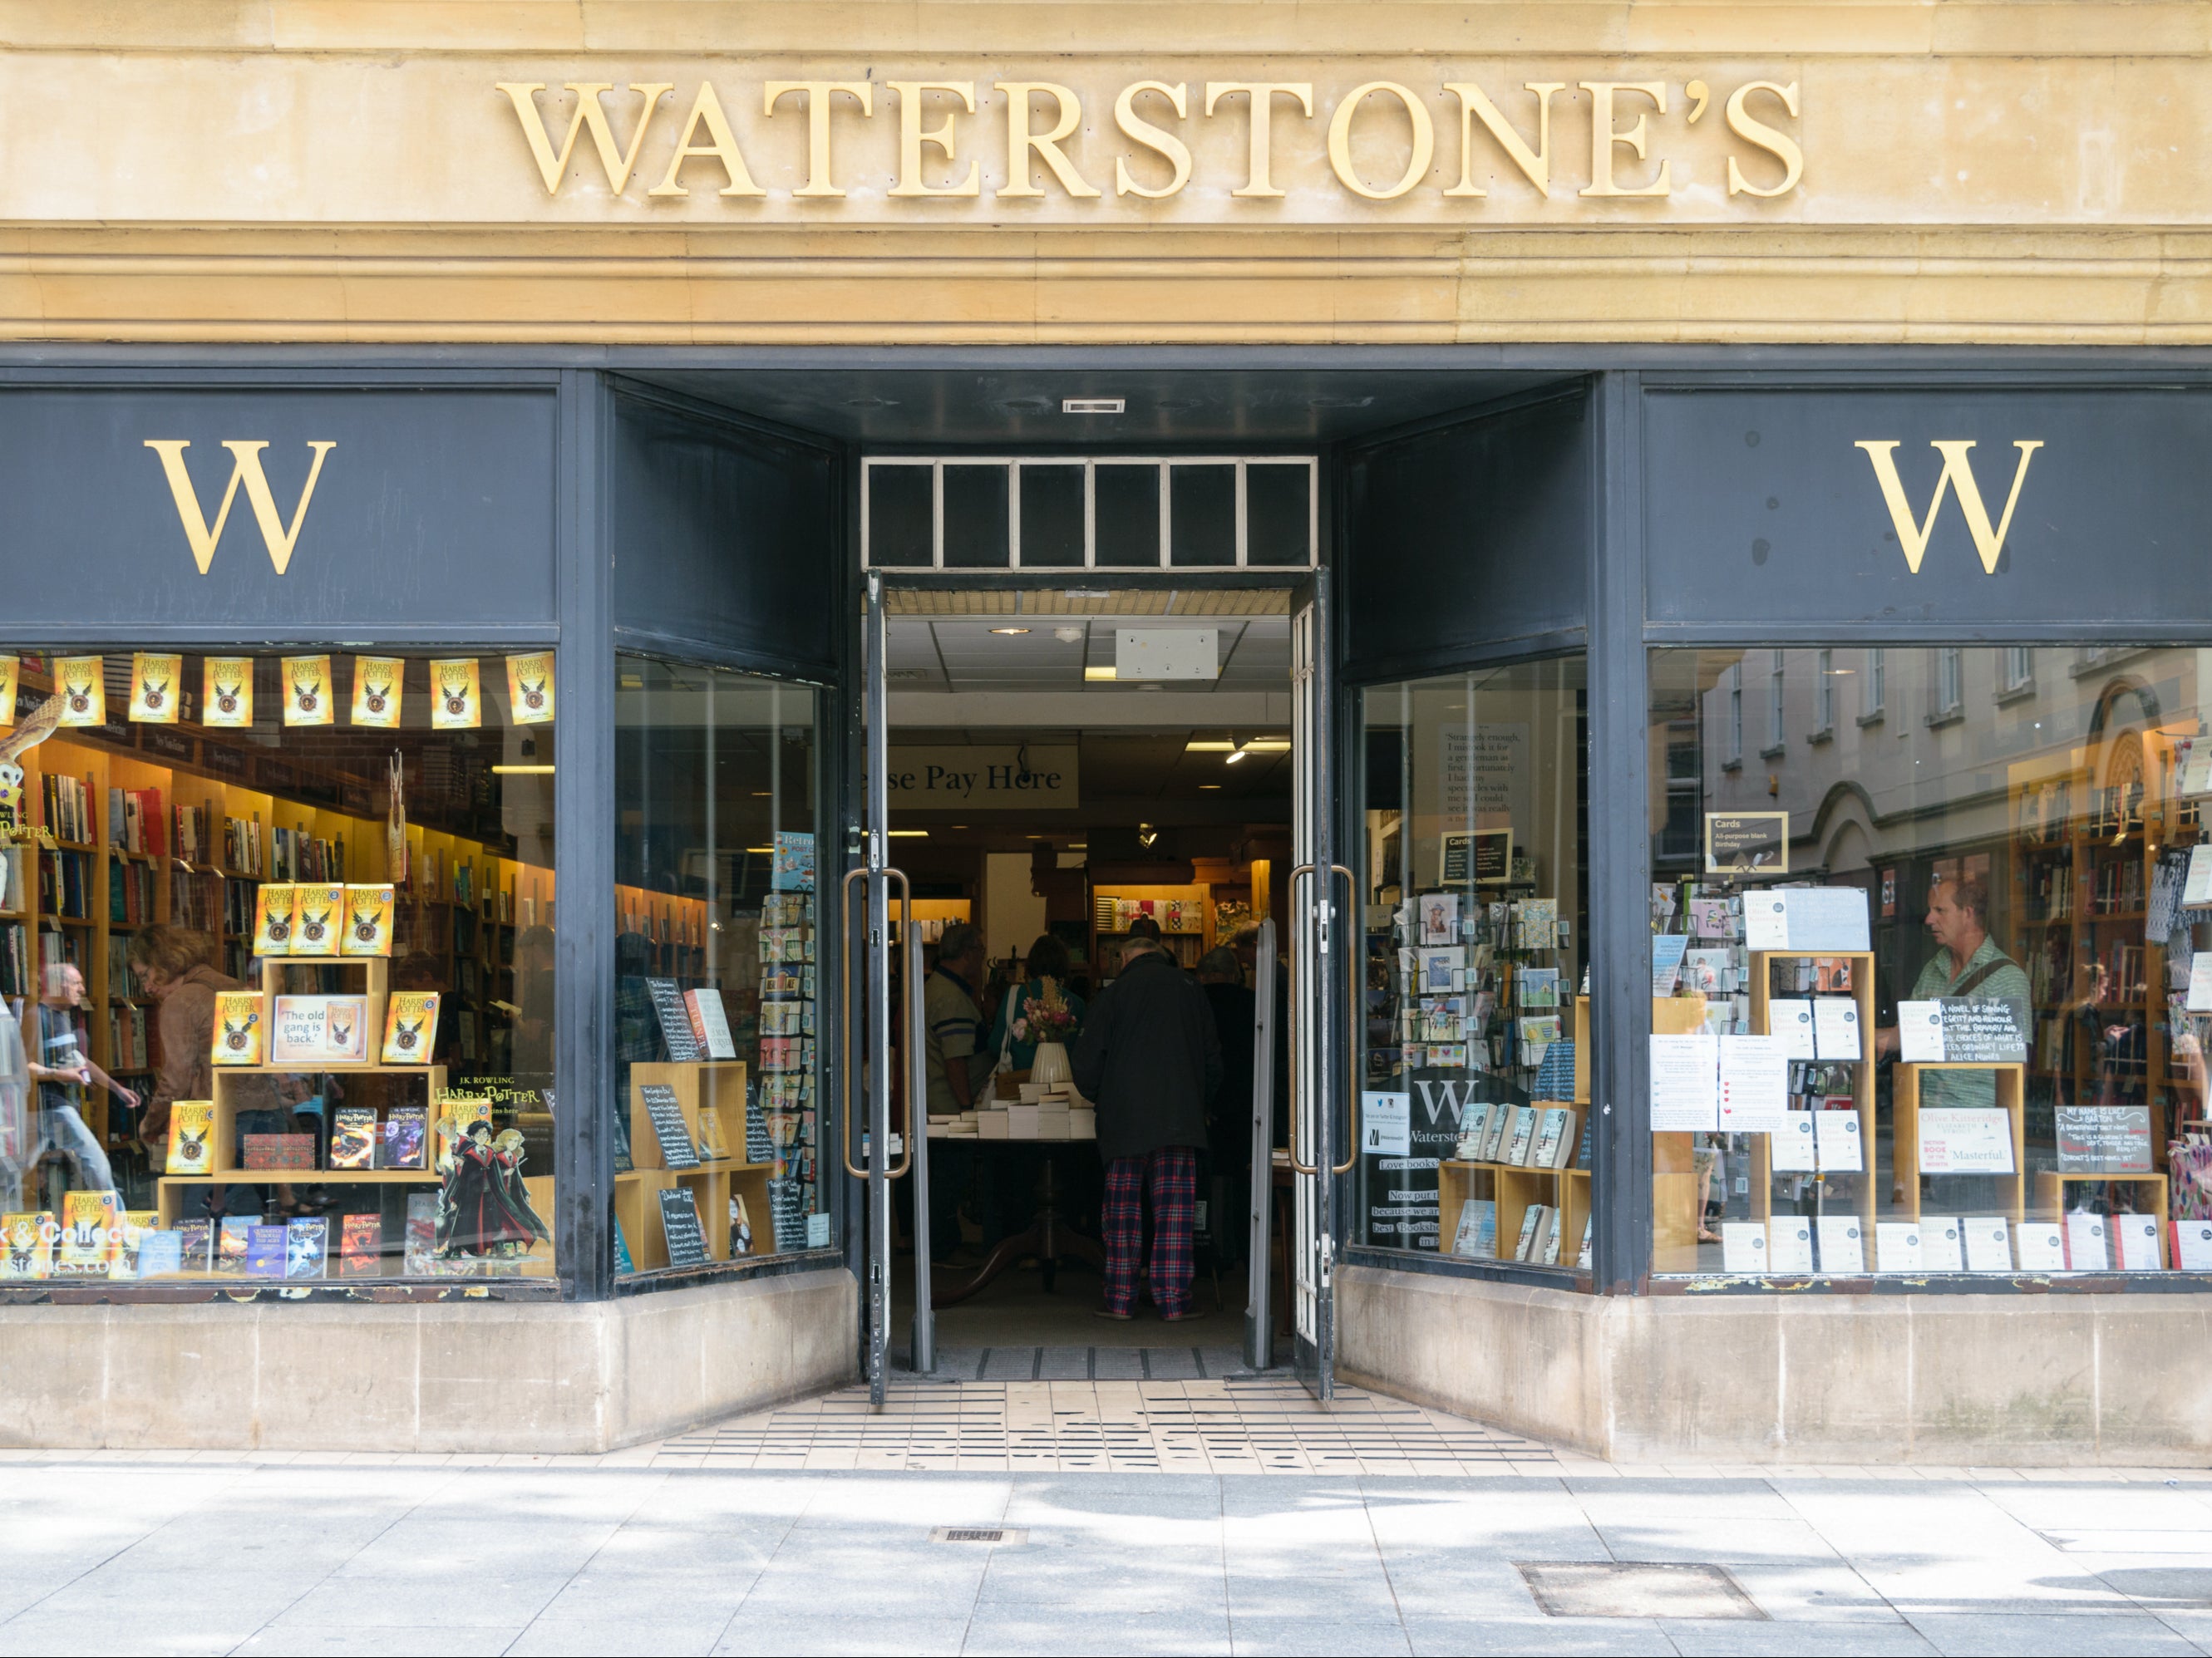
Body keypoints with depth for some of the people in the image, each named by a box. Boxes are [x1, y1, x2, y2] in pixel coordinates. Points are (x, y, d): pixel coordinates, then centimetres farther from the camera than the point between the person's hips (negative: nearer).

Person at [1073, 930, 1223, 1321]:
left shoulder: (1117, 992, 1)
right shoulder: (1190, 988, 7)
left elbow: (1087, 1066, 0)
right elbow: (1212, 1058, 11)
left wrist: (1102, 1098, 18)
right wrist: (1199, 1103, 24)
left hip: (1125, 1120, -1)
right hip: (1180, 1119, 1)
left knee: (1123, 1207, 7)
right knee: (1174, 1208, 1)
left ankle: (1120, 1299, 6)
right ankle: (1173, 1299, -2)